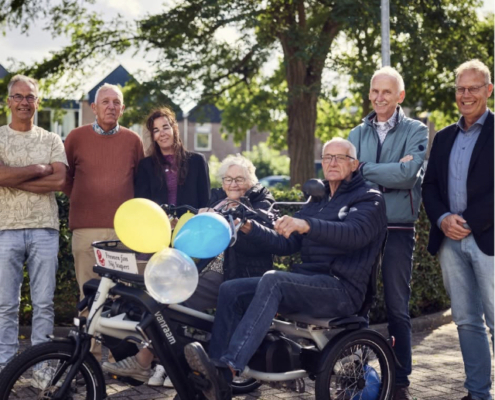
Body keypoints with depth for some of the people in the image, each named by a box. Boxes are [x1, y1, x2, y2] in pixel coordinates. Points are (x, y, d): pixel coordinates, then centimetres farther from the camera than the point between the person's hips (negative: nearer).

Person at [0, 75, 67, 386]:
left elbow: (60, 181, -3)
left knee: (44, 304, 3)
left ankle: (41, 367, 10)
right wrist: (41, 168, -5)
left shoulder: (52, 140, 12)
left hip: (45, 229, 2)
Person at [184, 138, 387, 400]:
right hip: (307, 282, 7)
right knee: (231, 290, -10)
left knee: (273, 280, -33)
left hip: (343, 289, -7)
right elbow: (284, 244, 15)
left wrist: (307, 226, -37)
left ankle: (229, 368, -41)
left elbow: (355, 234, -21)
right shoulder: (316, 203, 23)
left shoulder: (369, 199, 1)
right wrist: (250, 229, -3)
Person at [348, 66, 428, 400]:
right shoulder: (358, 134, 13)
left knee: (398, 308, 3)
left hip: (398, 229, -3)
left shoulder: (415, 131, 3)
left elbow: (409, 174, -13)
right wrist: (392, 173, -12)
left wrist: (365, 169, -8)